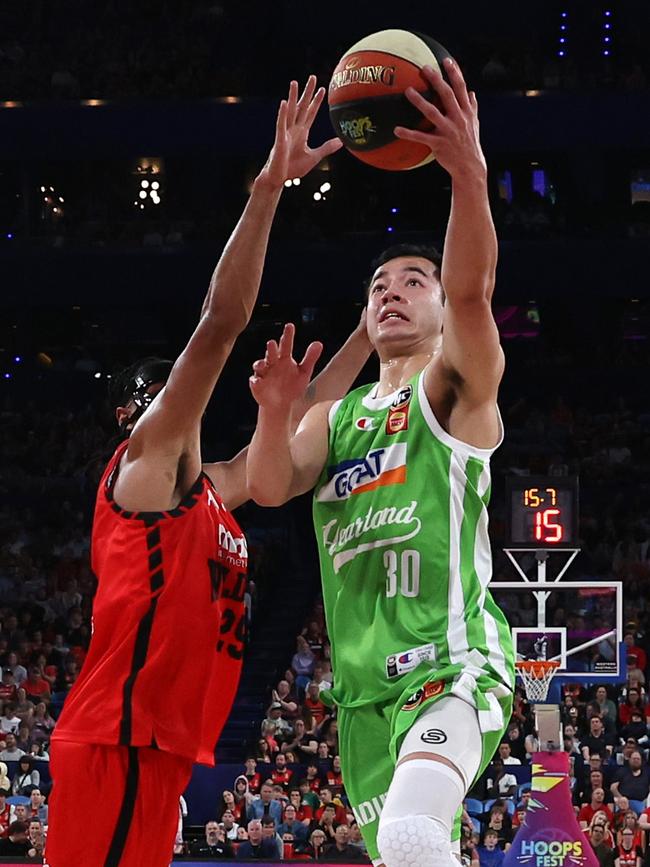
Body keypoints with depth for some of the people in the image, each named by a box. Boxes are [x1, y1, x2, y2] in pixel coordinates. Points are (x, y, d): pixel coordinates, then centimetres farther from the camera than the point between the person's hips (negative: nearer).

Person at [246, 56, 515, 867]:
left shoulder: (456, 386, 4)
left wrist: (469, 174, -35)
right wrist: (274, 415, -17)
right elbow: (270, 488, 5)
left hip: (452, 661, -7)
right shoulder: (338, 415, 22)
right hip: (362, 684, 7)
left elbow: (471, 290, -16)